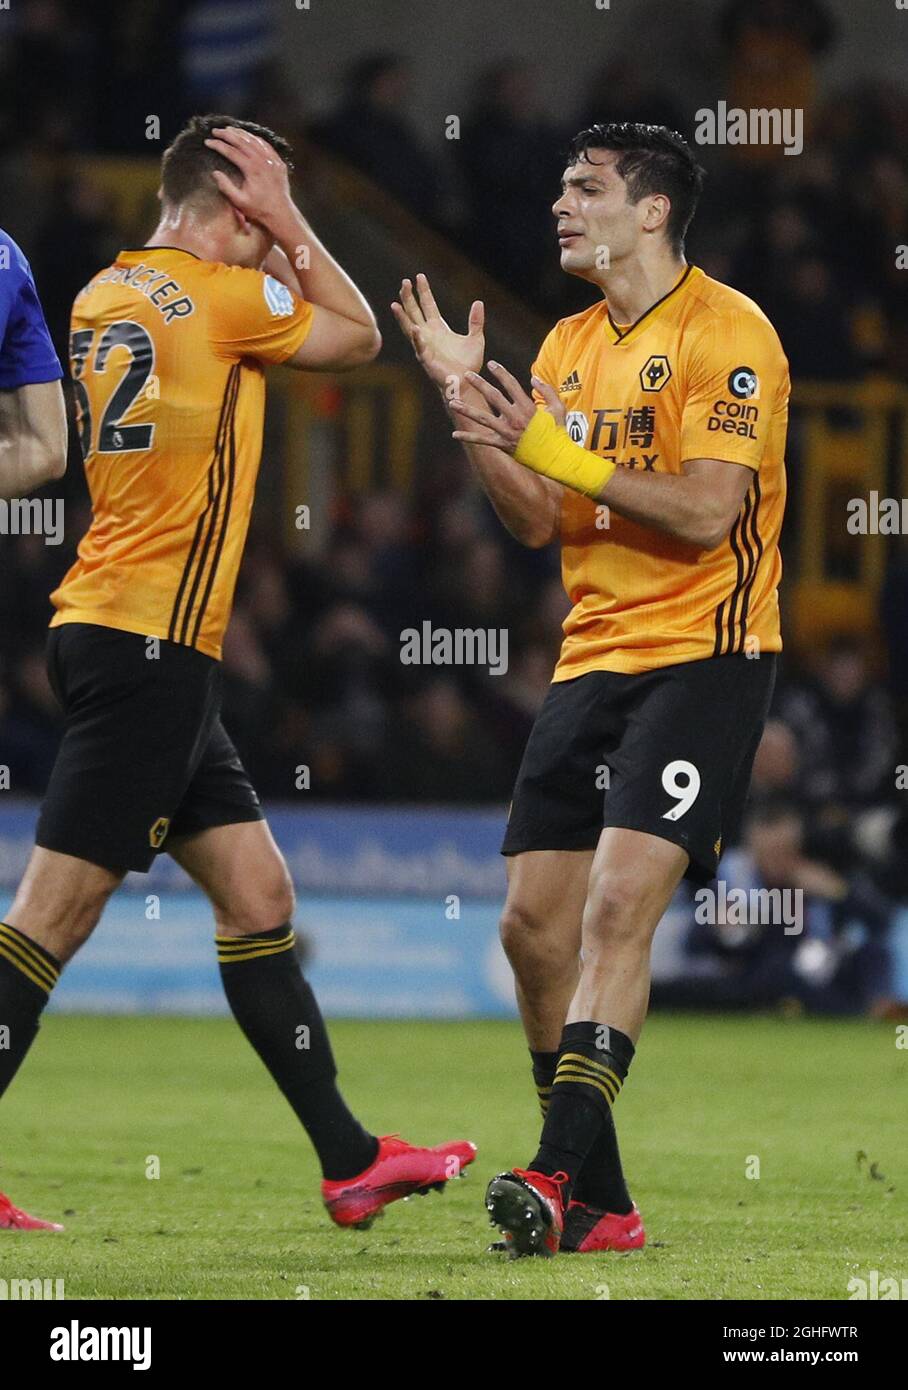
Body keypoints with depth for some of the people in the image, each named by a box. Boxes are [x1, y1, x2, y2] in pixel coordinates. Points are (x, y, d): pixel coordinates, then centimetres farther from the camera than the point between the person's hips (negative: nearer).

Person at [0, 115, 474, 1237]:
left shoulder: (104, 295, 14)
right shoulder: (222, 295, -9)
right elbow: (358, 337, 7)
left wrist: (282, 245, 18)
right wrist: (289, 226, 10)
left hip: (105, 629, 9)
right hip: (149, 641, -9)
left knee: (256, 893, 10)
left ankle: (350, 1162, 13)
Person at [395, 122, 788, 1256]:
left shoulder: (726, 332, -9)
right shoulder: (569, 346, 15)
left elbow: (706, 511, -18)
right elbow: (538, 523, 13)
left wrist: (560, 450, -21)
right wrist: (473, 411, 0)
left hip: (702, 659, -8)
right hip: (593, 657, 8)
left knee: (618, 907, -19)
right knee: (534, 926, 2)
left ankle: (562, 1174, -23)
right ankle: (599, 1206, 10)